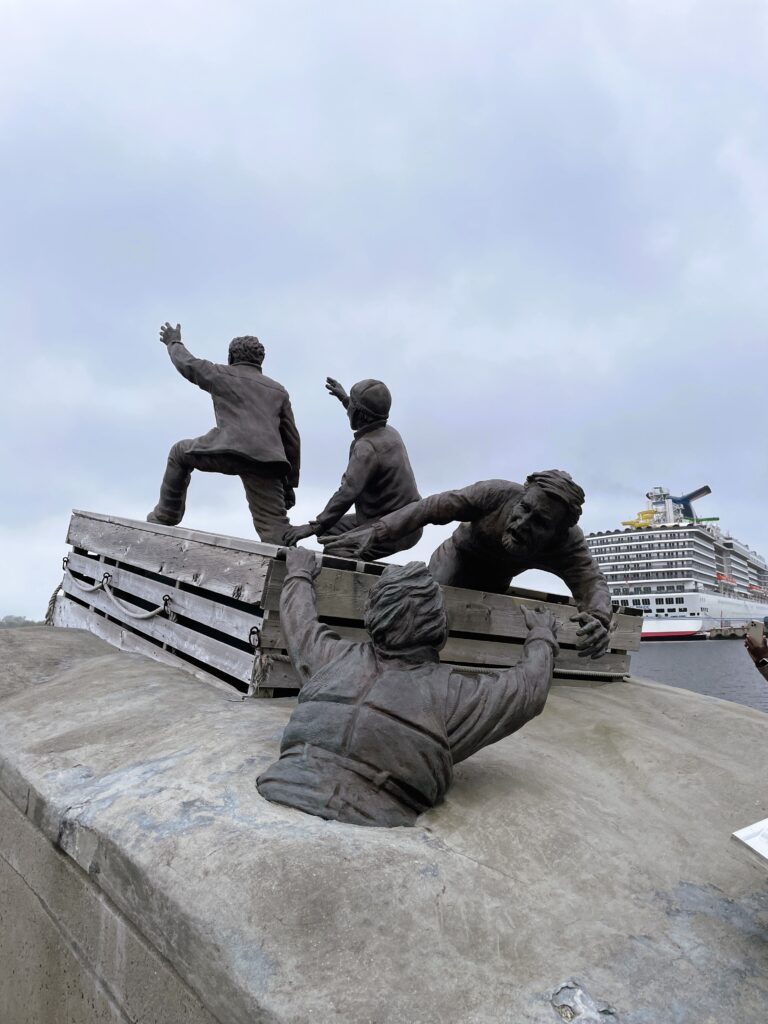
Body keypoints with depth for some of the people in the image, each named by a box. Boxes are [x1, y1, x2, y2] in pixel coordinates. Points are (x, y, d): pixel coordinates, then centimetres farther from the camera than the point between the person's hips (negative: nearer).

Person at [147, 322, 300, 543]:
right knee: (274, 525, 1)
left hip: (229, 450, -2)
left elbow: (185, 362, 36)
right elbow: (292, 440, 24)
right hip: (266, 461, 2)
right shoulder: (278, 391, 27)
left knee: (180, 452, 27)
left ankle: (165, 516, 32)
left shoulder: (221, 375, 19)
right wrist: (290, 484, 28)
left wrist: (173, 342, 59)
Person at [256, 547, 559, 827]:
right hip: (370, 824, -3)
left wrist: (300, 573, 51)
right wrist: (542, 635, 39)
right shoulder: (454, 691, 5)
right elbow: (530, 688, 20)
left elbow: (298, 619, 31)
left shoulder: (336, 656, 11)